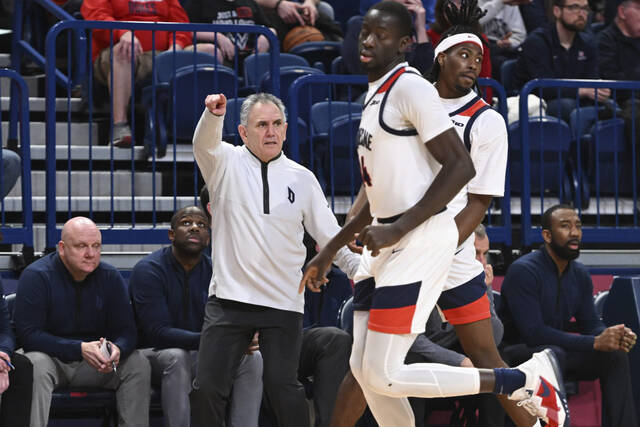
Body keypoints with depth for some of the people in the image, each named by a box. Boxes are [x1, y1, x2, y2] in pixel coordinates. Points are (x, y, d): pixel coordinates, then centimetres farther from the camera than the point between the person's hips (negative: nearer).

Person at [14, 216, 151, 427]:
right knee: (36, 364, -36)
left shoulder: (110, 277, 1)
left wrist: (117, 350, -28)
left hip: (95, 363, 4)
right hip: (52, 357, -4)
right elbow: (29, 334, -19)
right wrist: (80, 349, -30)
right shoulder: (35, 276, -12)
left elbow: (126, 330, -1)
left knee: (138, 363, -18)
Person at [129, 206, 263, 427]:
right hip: (153, 354, -5)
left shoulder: (213, 270, 1)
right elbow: (157, 332, -26)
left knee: (252, 358, -17)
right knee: (176, 357, -38)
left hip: (197, 353, 5)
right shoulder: (148, 270, -16)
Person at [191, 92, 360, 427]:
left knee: (282, 385, -6)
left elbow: (329, 234, 13)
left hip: (283, 302, 0)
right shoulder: (226, 163, 4)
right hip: (229, 299, 0)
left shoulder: (302, 178, 9)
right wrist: (213, 114, -40)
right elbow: (205, 144, -19)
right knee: (209, 385, -2)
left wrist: (358, 267, 0)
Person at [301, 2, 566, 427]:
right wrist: (330, 250, 27)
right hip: (388, 242, 10)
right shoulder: (375, 96, 19)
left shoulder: (411, 88, -12)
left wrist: (398, 230, -21)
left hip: (420, 241, -10)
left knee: (383, 376, -11)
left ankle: (525, 381, -4)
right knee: (364, 368, 8)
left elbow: (460, 166, -19)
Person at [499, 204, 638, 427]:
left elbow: (590, 324, 9)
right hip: (516, 353, -7)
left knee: (615, 354, -11)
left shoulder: (580, 275, 7)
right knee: (552, 354, -37)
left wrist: (615, 336, -18)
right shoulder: (523, 271, -19)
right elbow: (533, 332, -26)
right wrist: (594, 342, -30)